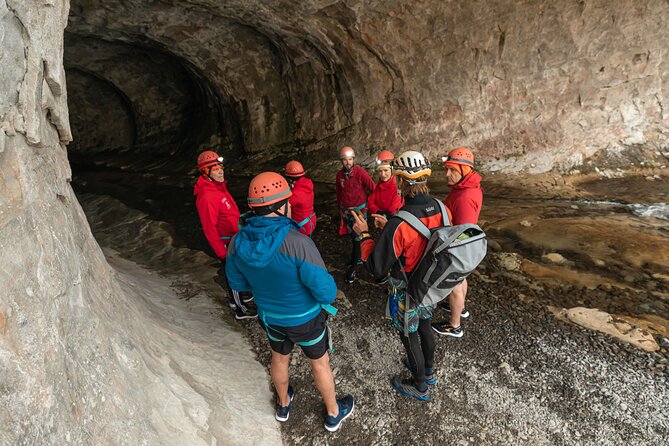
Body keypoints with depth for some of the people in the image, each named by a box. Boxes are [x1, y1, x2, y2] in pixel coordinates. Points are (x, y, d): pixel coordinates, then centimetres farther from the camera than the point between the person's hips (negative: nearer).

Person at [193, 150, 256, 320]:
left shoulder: (218, 187, 1)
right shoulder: (207, 196, -29)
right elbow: (210, 230, -26)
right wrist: (223, 253, -21)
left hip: (233, 238, 9)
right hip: (225, 243, -9)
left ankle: (235, 296, 46)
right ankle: (240, 309, 24)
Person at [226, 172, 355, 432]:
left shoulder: (238, 242, -18)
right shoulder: (297, 242, -36)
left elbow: (238, 284, -2)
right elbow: (326, 292, -31)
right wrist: (329, 287, -8)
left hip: (269, 316, 4)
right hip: (305, 318, -4)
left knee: (279, 358, 30)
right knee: (319, 363, 21)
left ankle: (283, 405, 56)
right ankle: (333, 413, 45)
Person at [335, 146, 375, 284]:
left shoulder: (361, 173, -19)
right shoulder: (340, 174, -2)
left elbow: (373, 189, -15)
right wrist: (340, 207, 18)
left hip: (359, 210, -5)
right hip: (346, 211, 5)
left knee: (357, 240, 0)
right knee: (353, 237, 19)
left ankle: (353, 267, 9)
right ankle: (359, 257, 38)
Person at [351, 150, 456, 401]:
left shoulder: (399, 224, -36)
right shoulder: (441, 209, -14)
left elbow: (377, 268, -26)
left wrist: (364, 235, -15)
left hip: (407, 292, -6)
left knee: (409, 335, 16)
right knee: (424, 325, 28)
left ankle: (419, 386, 39)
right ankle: (428, 370, 52)